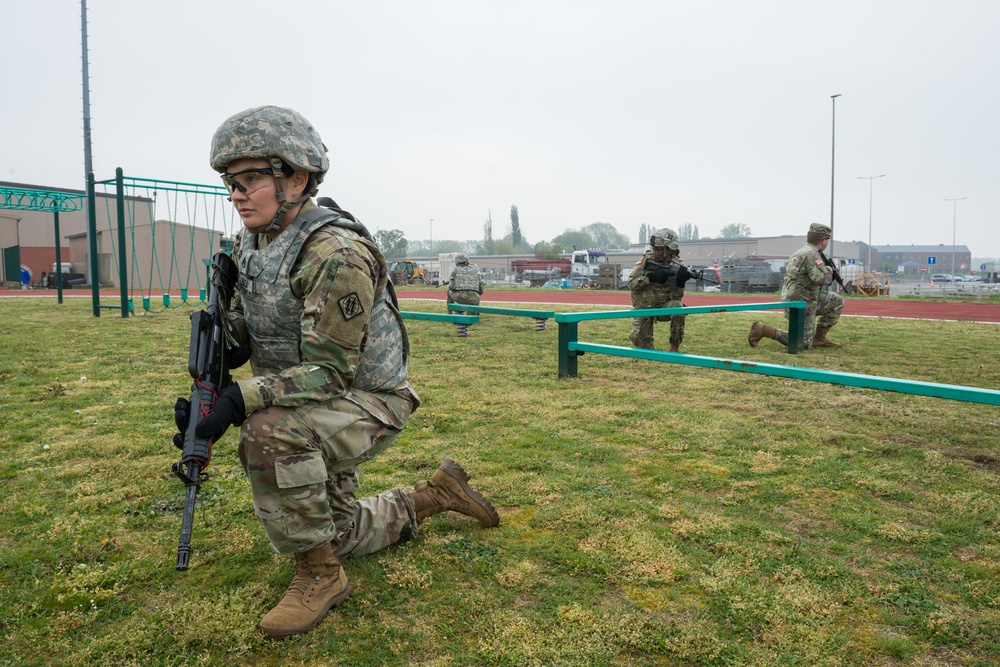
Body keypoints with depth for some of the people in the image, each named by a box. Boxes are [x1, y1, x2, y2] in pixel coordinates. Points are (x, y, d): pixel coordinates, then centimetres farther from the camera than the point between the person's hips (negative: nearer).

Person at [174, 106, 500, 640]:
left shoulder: (335, 254, -28)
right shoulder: (249, 244, -1)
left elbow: (329, 370, -28)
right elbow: (239, 328, 7)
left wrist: (240, 399, -37)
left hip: (368, 401, -8)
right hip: (312, 413, 9)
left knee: (271, 429, -37)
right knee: (337, 531, 18)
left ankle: (320, 574, -17)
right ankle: (434, 496, 38)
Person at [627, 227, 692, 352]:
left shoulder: (676, 266, -12)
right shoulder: (646, 259, -8)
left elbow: (676, 297, -16)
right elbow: (631, 284, -13)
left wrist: (680, 282, -35)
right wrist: (651, 277, -27)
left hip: (663, 307, 0)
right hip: (643, 309, 1)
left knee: (677, 306, -33)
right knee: (641, 343, -17)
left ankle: (674, 348, -18)